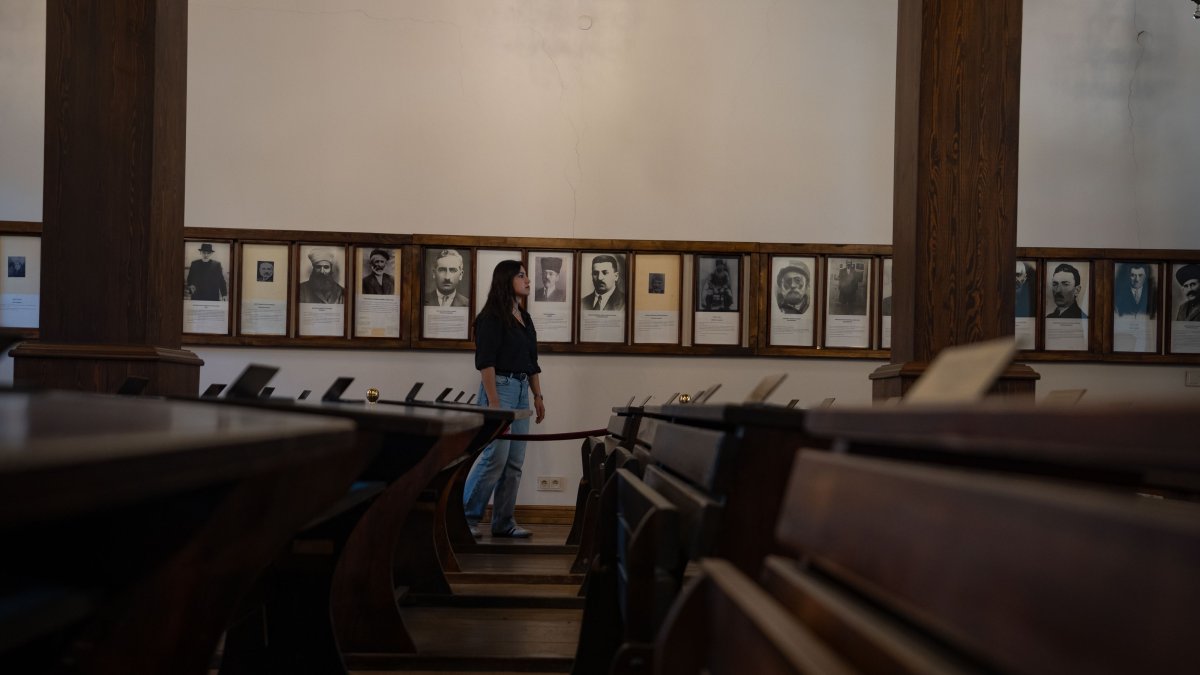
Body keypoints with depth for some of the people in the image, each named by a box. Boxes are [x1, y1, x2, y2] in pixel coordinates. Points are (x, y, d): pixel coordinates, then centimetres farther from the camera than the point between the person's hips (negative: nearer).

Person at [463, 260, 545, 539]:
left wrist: (538, 396, 15)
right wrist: (493, 402, -20)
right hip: (499, 387, -8)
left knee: (515, 462, 6)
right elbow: (485, 362, -14)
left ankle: (503, 522, 12)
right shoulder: (492, 317, -8)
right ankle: (465, 516, 1)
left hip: (521, 390, 8)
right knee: (495, 456, -11)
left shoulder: (525, 318, 16)